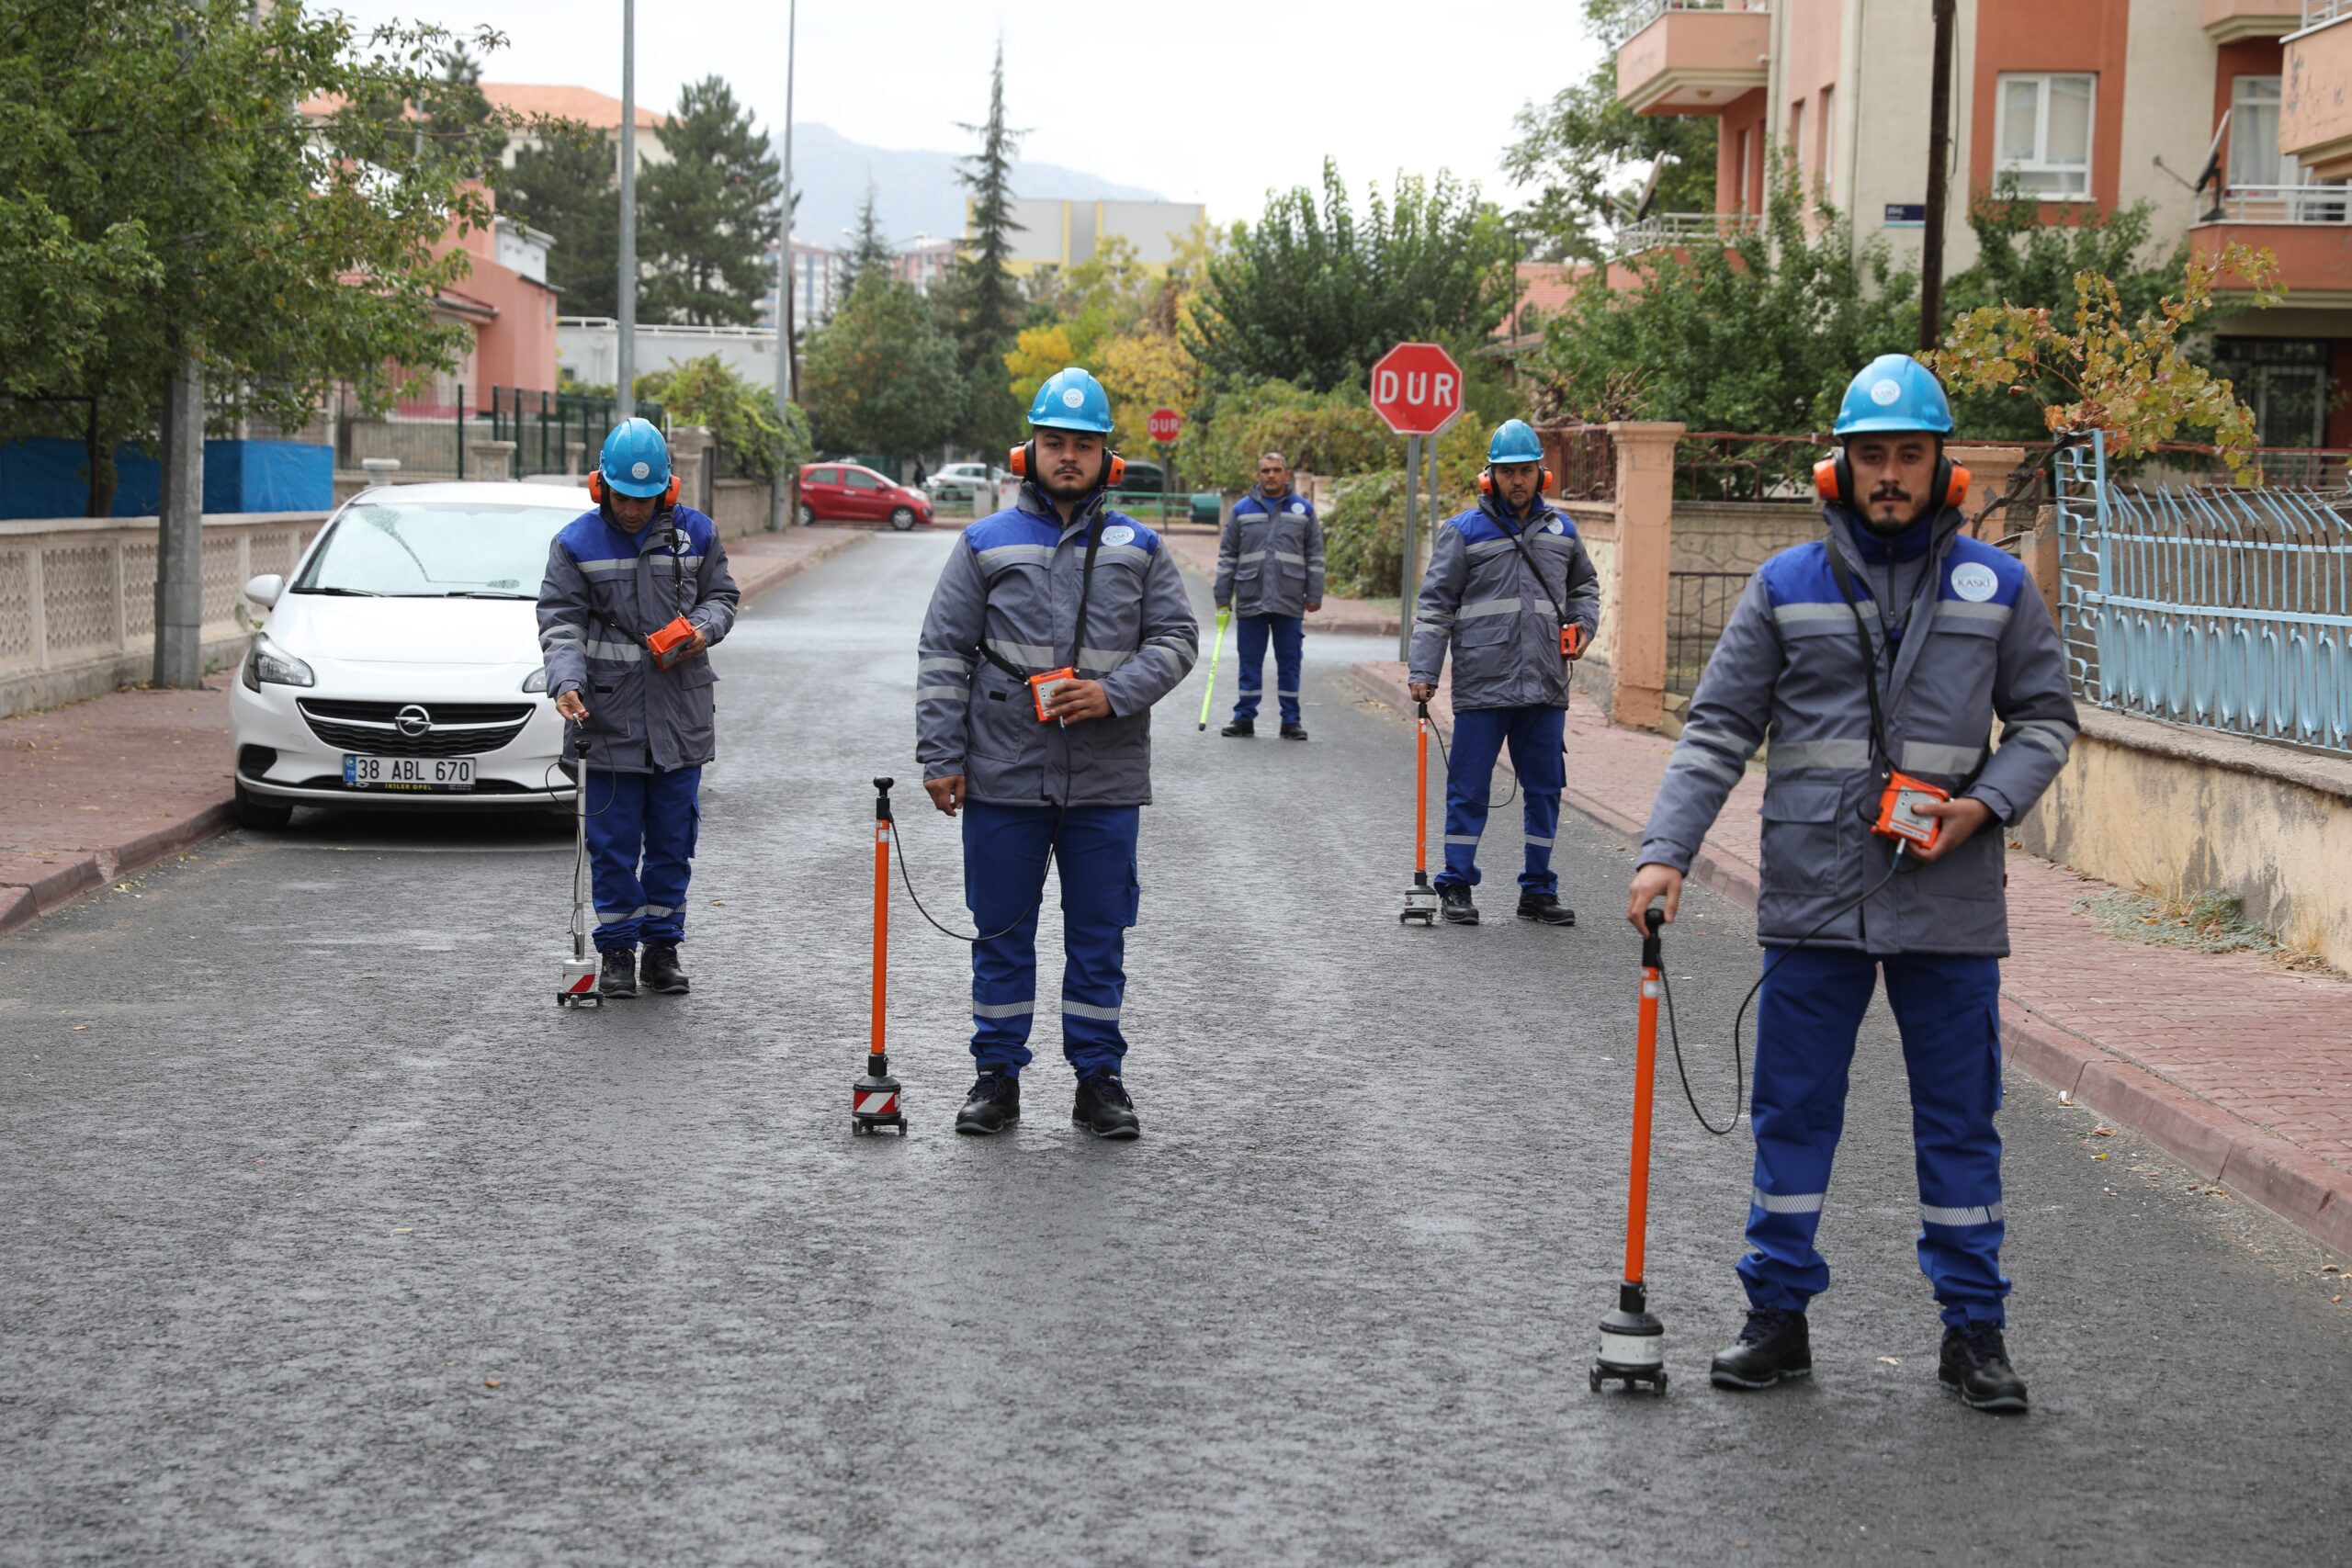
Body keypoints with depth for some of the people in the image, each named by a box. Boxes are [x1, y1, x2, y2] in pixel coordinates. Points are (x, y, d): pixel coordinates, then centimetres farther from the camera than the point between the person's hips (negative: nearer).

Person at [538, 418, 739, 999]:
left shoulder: (695, 533, 5)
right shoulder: (576, 543, -1)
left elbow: (722, 595, 16)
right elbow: (560, 621, -3)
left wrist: (703, 628, -7)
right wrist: (566, 682, -20)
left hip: (682, 715, 2)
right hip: (609, 716, -2)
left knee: (673, 839, 8)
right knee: (613, 842, 2)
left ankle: (663, 944, 20)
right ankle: (616, 949, 13)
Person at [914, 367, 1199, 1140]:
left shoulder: (1139, 548, 8)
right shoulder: (985, 544, 5)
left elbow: (1177, 639, 5)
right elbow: (943, 655, 4)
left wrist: (1114, 693, -12)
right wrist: (941, 754, -4)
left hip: (1107, 782, 1)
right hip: (1003, 778, -1)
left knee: (1100, 936, 6)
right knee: (1002, 932, 6)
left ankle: (1099, 1077, 16)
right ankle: (997, 1075, 16)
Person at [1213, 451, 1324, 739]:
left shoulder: (1303, 510, 6)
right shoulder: (1242, 510, 6)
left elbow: (1315, 556, 8)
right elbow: (1227, 556, 9)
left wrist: (1314, 595, 3)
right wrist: (1222, 596, 5)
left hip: (1290, 604, 0)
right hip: (1251, 600, 1)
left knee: (1289, 663, 4)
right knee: (1250, 662, 6)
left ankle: (1291, 721, 11)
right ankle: (1244, 718, 13)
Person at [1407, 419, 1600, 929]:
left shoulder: (1560, 531, 12)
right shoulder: (1464, 532, 0)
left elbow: (1585, 584, 29)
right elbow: (1435, 604, -1)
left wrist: (1583, 624, 8)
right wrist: (1424, 671, -8)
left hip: (1545, 686, 4)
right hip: (1481, 685, -4)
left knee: (1545, 788, 8)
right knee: (1469, 789, 1)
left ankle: (1538, 890, 17)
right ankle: (1456, 888, 10)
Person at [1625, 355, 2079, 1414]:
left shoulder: (1996, 588, 5)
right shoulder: (1785, 588, 3)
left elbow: (2045, 719, 11)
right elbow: (1718, 731, 2)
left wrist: (1985, 805, -7)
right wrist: (1666, 851, -9)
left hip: (1949, 902, 0)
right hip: (1813, 899, 0)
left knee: (1959, 1119, 7)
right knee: (1793, 1113, 6)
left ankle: (1974, 1329, 17)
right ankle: (1778, 1317, 18)